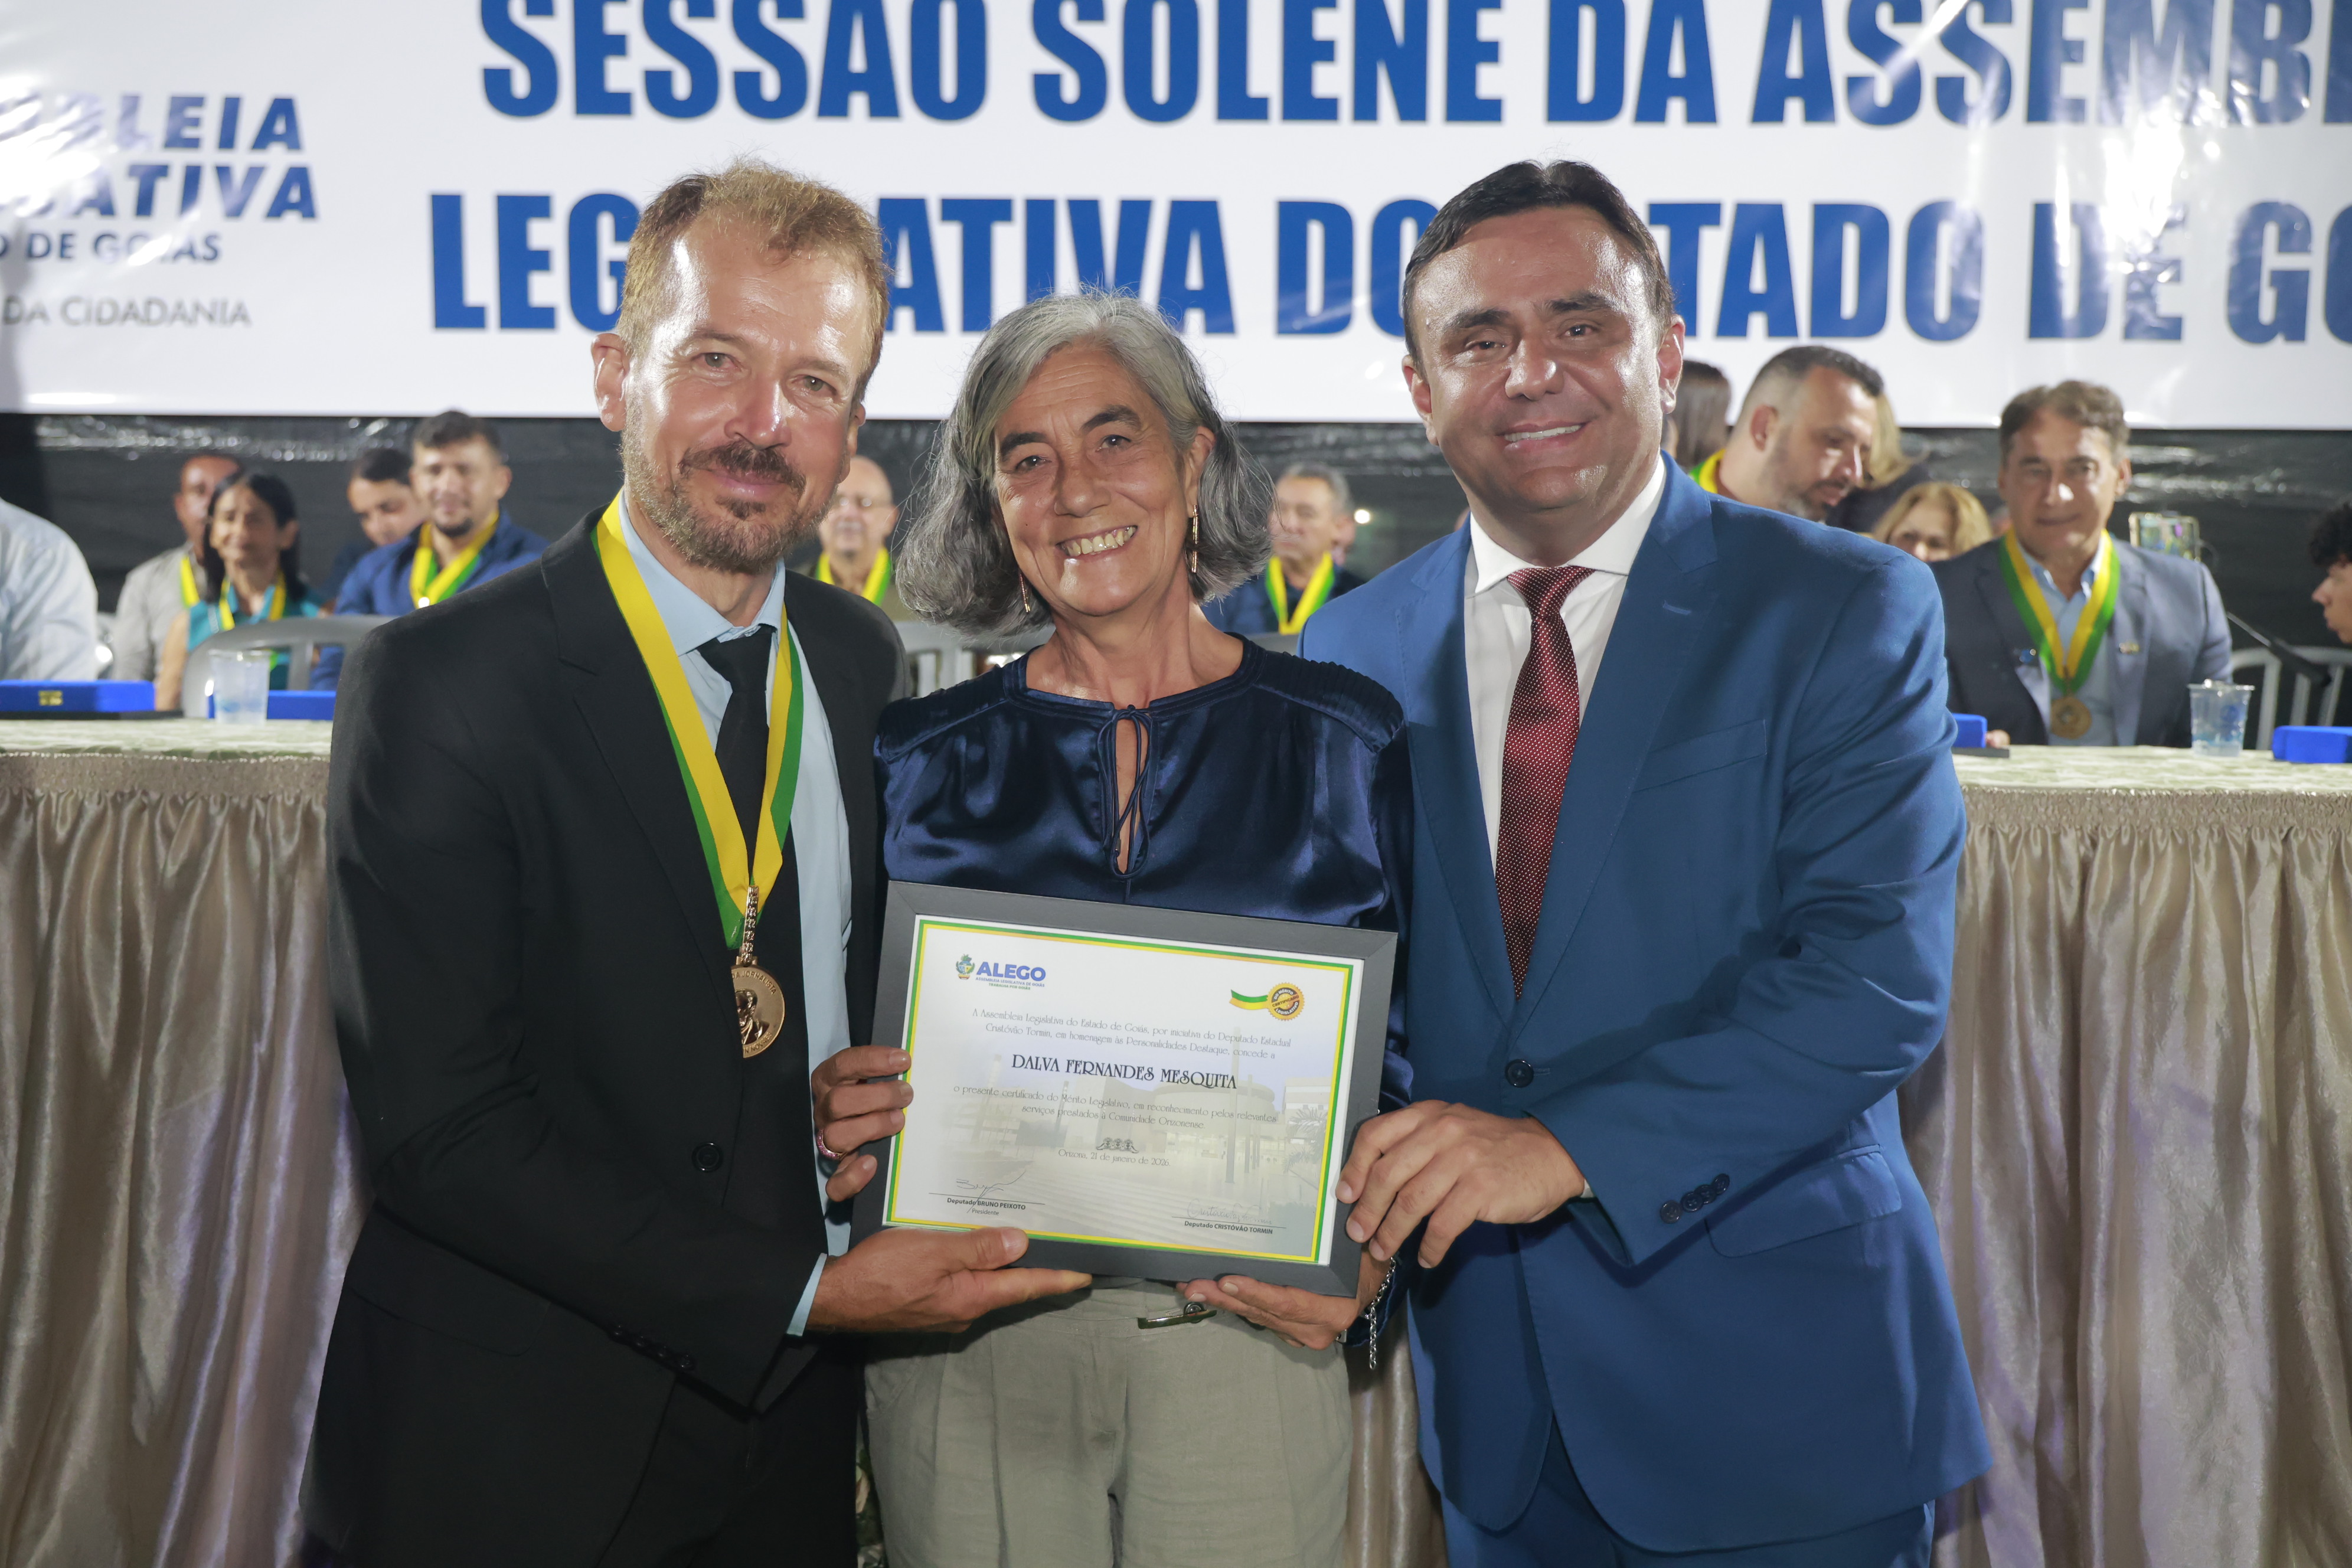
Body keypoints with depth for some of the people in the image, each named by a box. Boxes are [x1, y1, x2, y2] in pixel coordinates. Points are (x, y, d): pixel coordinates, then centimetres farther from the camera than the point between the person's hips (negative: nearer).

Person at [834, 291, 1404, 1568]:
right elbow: (857, 1073, 9)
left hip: (1246, 1336, 0)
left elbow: (1410, 1054, 3)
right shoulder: (920, 758, 3)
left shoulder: (1349, 741, 0)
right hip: (964, 1351, 1)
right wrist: (843, 1113, -13)